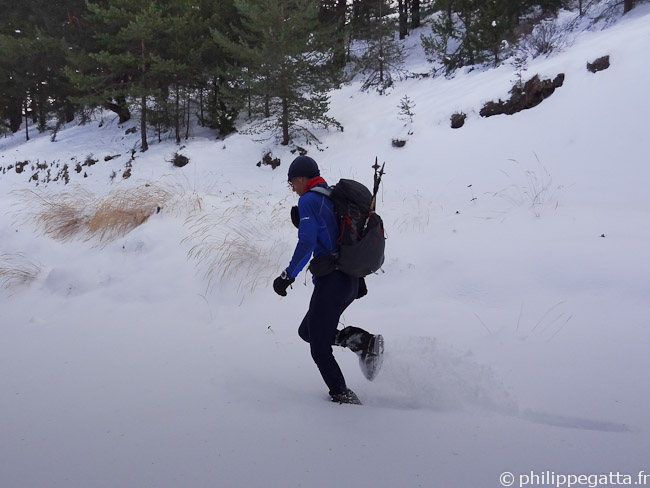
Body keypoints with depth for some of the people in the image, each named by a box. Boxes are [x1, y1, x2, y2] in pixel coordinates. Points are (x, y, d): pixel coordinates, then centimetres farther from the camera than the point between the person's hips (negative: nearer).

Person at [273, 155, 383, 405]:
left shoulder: (308, 200, -9)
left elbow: (307, 242, -21)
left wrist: (288, 276, -15)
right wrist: (358, 278, 25)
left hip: (330, 281, -9)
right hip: (351, 280, 9)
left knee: (320, 348, 4)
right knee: (306, 331, 19)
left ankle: (343, 397, 8)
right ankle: (364, 341, 5)